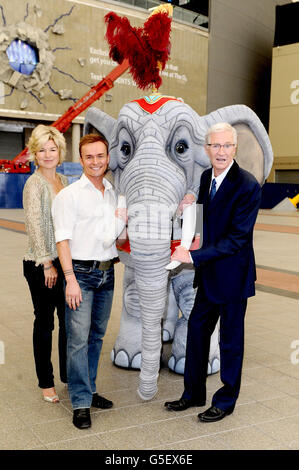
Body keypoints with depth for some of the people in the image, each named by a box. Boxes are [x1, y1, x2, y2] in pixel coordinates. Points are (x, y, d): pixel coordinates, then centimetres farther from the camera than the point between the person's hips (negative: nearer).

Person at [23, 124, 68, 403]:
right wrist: (47, 263, -15)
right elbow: (35, 226, -14)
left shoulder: (63, 181, 10)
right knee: (45, 322, 5)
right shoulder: (34, 184, -10)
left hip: (64, 261, 6)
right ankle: (46, 383, 20)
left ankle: (68, 375, 27)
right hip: (40, 265, -6)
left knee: (68, 319, 12)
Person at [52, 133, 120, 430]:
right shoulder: (69, 195, -5)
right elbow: (63, 239, -10)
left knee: (96, 335, 13)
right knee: (78, 338, -7)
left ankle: (88, 391, 26)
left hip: (107, 272, 6)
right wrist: (71, 279, -17)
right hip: (81, 272, -6)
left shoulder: (113, 194, 14)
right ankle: (81, 403, 2)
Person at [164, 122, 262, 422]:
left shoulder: (247, 186, -20)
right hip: (209, 273, 7)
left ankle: (226, 401, 28)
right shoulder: (206, 177, 4)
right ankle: (193, 394, 34)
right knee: (197, 330, 16)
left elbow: (238, 237, -23)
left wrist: (194, 257, -25)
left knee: (230, 339, 9)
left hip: (232, 274, -7)